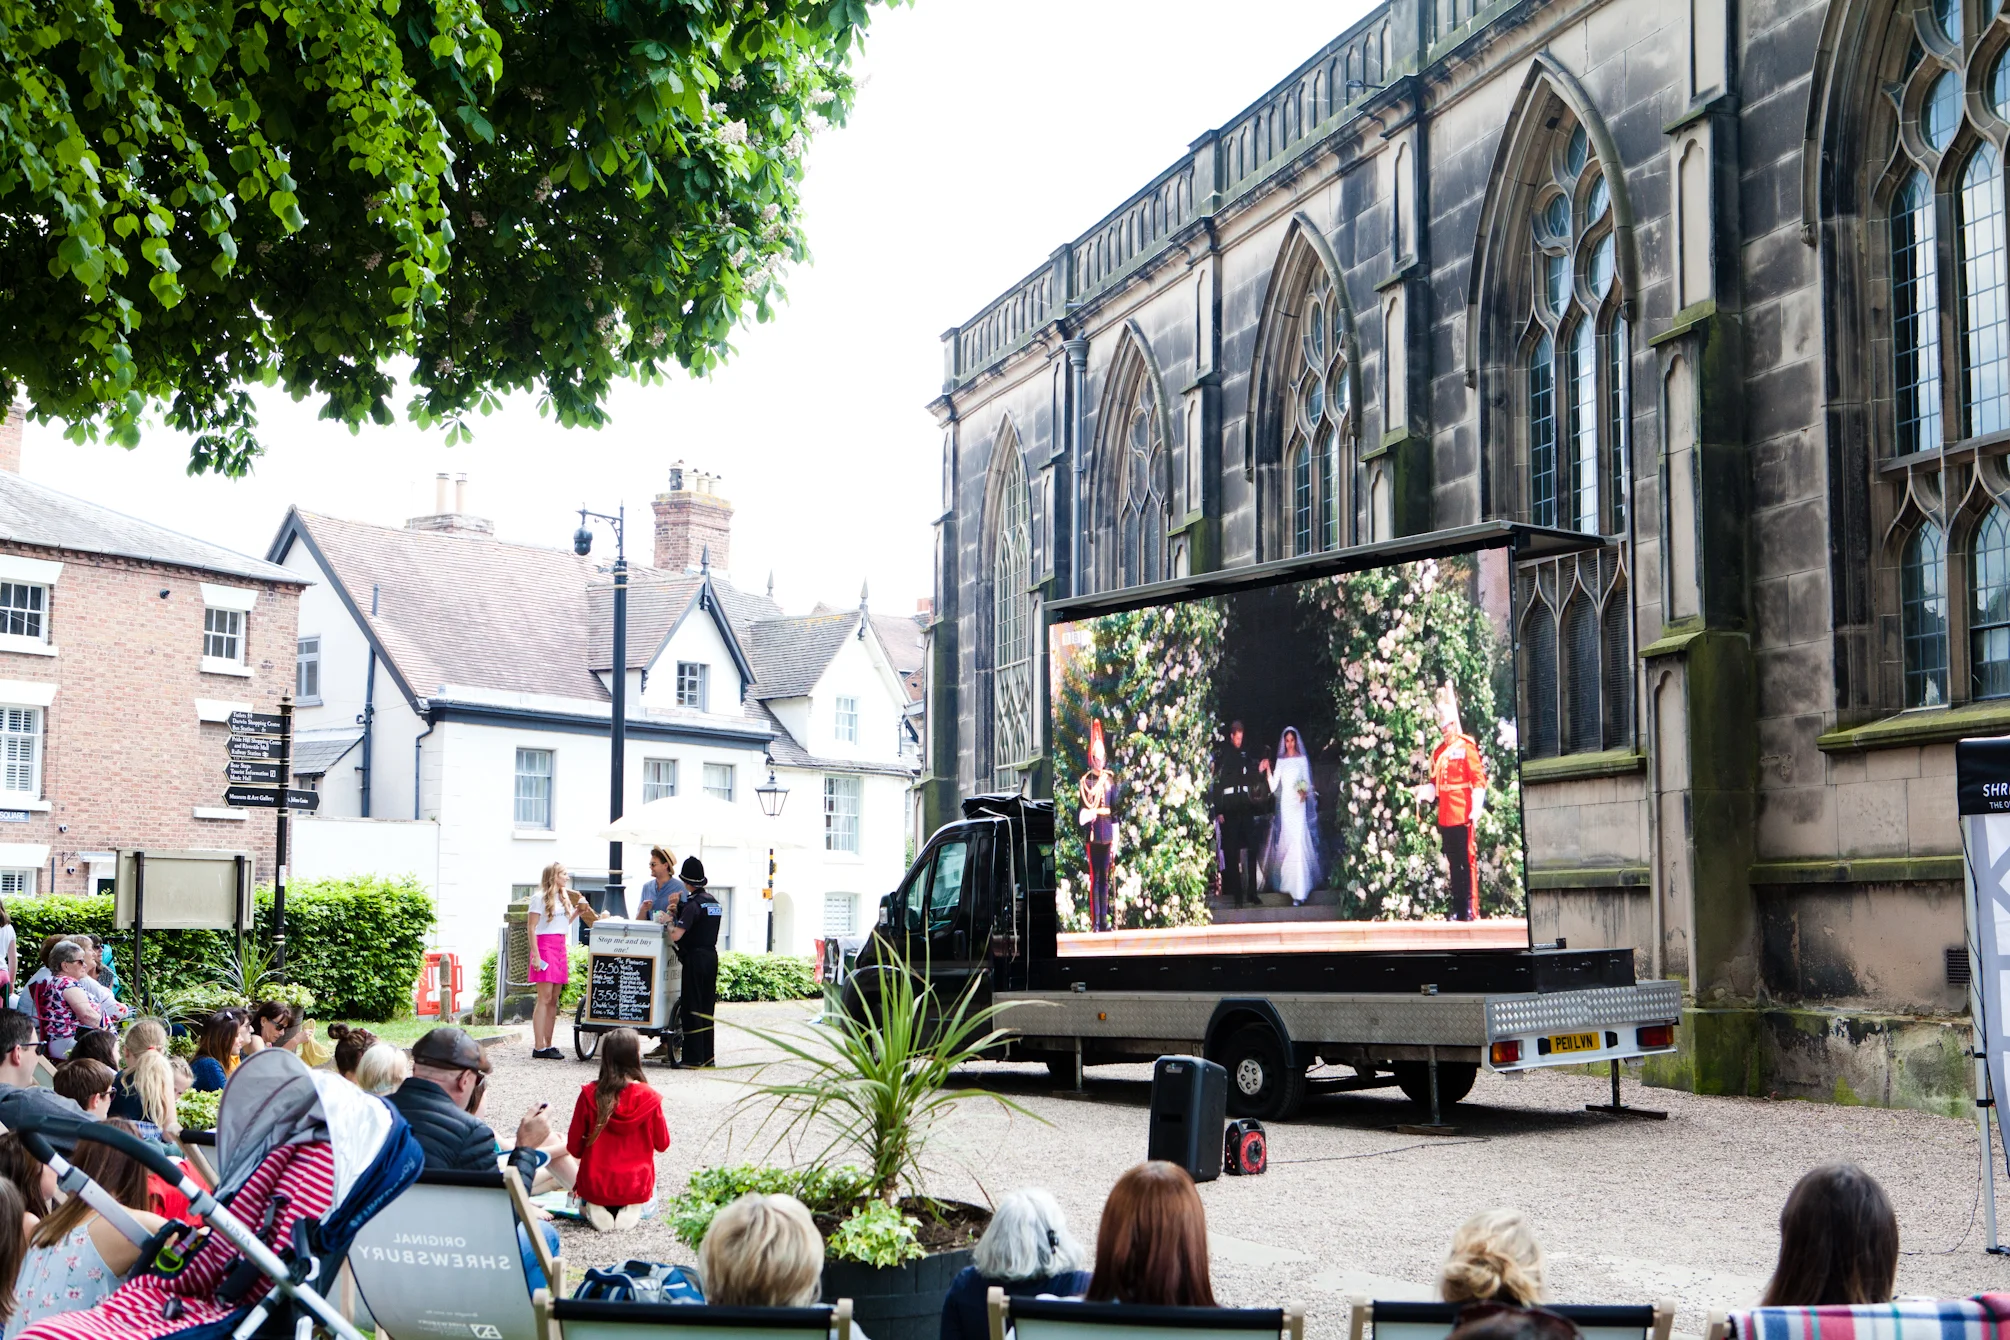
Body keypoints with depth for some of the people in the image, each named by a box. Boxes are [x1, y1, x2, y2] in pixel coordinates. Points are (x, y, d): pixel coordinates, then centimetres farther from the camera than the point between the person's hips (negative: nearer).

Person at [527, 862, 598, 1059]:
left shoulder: (565, 898, 18)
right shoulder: (540, 898, -4)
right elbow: (531, 928, -8)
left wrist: (578, 912, 11)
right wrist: (535, 955, -15)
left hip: (561, 947, 7)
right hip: (545, 946, -7)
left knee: (554, 999, 6)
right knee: (545, 998, -10)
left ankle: (548, 1045, 9)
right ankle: (539, 1047, -11)